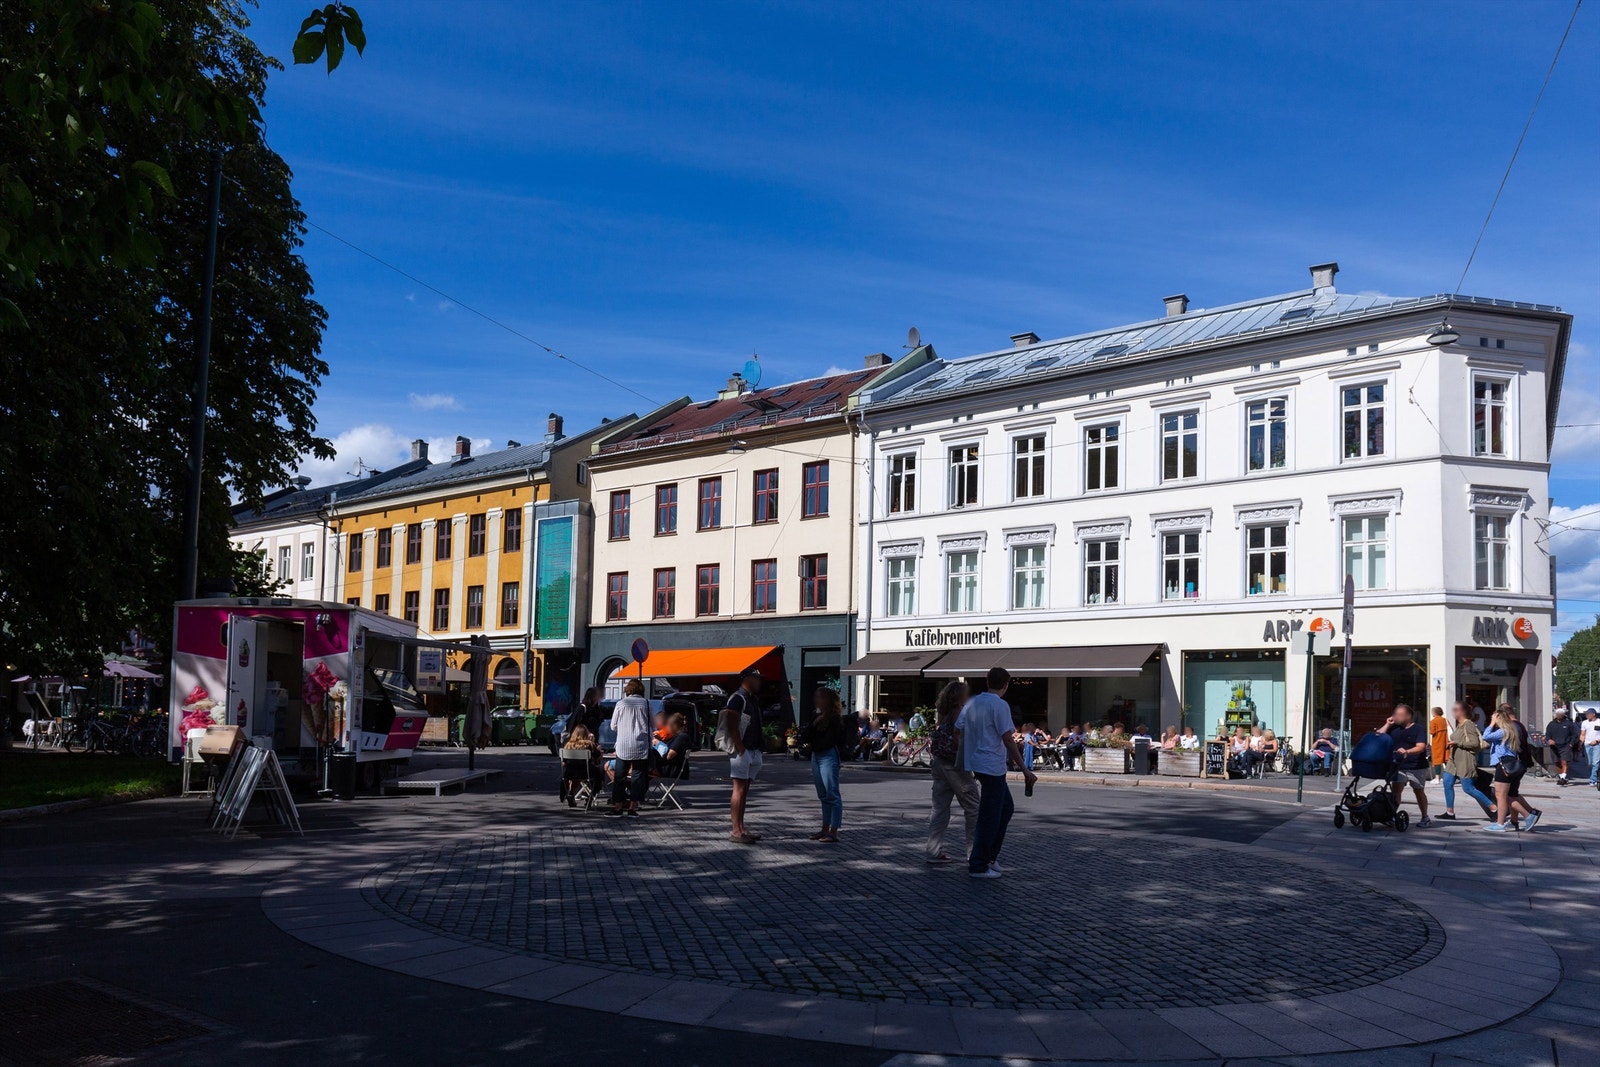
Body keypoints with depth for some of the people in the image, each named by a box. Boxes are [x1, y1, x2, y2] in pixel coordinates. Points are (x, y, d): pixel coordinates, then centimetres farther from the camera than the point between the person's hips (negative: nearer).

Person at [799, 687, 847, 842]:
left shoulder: (834, 718, -10)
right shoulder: (816, 717, 13)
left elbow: (829, 741, -17)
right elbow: (805, 737, 9)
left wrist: (812, 742, -9)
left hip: (828, 756, -9)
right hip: (816, 756, 9)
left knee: (832, 795, -7)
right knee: (823, 796, 14)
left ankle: (834, 832, -7)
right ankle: (825, 829, 21)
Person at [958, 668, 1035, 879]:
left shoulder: (972, 703, 10)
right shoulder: (1000, 705, -13)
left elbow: (958, 730, 12)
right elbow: (1008, 740, -15)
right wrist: (1025, 770, -12)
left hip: (976, 764, 9)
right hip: (992, 767, -9)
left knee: (1006, 808, 20)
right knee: (990, 817, -1)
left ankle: (989, 856, 22)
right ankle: (978, 866, 4)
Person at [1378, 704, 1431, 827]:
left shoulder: (1417, 729, -7)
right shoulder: (1393, 728, 7)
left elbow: (1421, 747, -19)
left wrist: (1407, 752, -36)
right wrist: (1387, 724, -1)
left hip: (1417, 767, -3)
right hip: (1399, 766, 3)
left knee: (1418, 791, 9)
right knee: (1395, 789, -9)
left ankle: (1425, 818, 23)